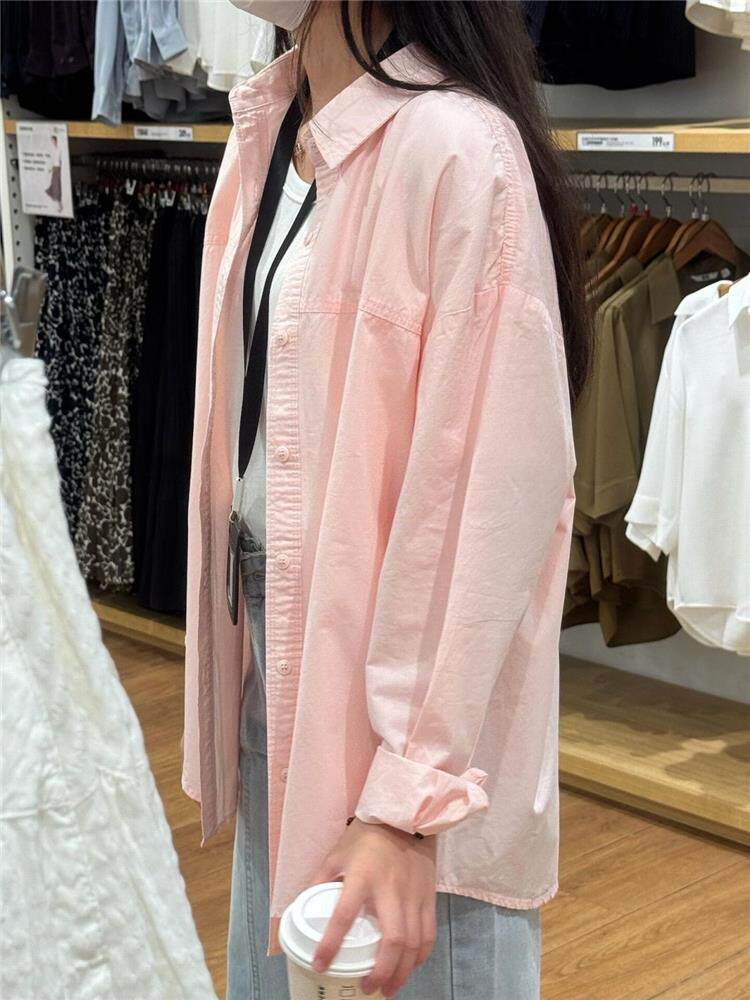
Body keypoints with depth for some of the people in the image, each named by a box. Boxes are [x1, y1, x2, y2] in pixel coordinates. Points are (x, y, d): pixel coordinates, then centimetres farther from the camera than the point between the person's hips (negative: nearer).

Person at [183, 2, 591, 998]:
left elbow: (490, 493, -22)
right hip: (271, 632, 8)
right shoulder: (266, 134, 5)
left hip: (407, 660, -7)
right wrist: (236, 627, 13)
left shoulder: (456, 150, -20)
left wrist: (411, 792, -22)